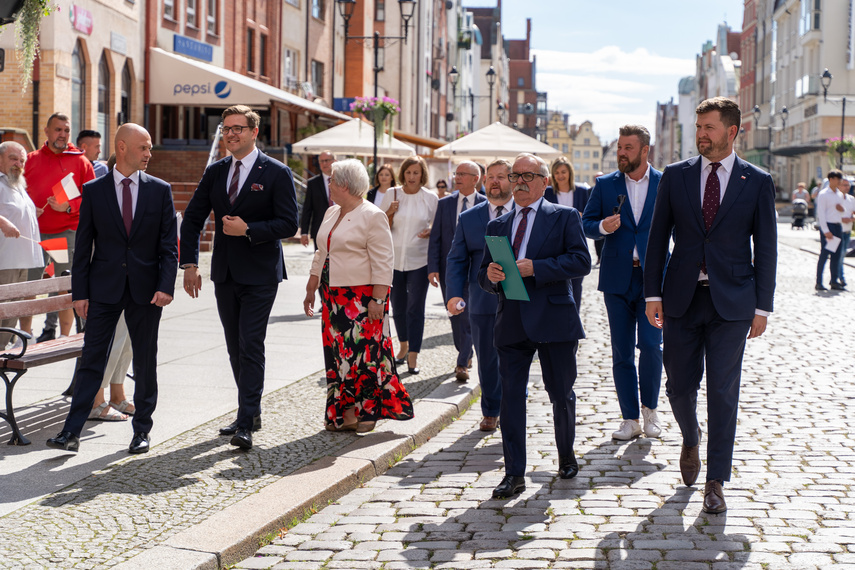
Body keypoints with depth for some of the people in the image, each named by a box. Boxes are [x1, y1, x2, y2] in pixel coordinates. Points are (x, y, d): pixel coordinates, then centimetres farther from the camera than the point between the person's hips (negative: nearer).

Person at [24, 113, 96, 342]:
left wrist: (68, 206, -15)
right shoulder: (31, 160, 11)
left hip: (67, 232, -2)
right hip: (34, 232, 2)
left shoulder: (80, 161, 5)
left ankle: (63, 334, 9)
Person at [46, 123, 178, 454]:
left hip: (145, 290, 1)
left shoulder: (160, 190, 4)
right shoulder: (94, 191, 2)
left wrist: (166, 286, -11)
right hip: (104, 289, -1)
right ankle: (71, 432, -1)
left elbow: (169, 244, 1)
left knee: (145, 361, 8)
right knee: (92, 359, -2)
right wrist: (79, 292, -2)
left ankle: (142, 430, 20)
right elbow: (83, 245, 3)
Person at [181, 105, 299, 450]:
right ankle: (251, 413, 24)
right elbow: (192, 219, 11)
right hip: (225, 274, 6)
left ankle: (245, 425, -11)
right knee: (235, 347, 12)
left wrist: (247, 230, -20)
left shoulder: (276, 173, -6)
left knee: (251, 345, -11)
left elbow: (288, 224, -11)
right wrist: (189, 264, 2)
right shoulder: (215, 172, 9)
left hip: (259, 275, -6)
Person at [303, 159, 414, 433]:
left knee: (362, 351, -6)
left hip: (362, 296, -8)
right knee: (337, 353, 6)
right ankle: (342, 413, 11)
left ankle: (365, 412, 4)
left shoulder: (373, 216, -10)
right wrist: (311, 289, 19)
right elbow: (321, 256, 22)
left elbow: (383, 263, -14)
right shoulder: (331, 213, 14)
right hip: (334, 295, 8)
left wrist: (377, 299, -19)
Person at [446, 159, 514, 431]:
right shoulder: (468, 218, 8)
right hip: (483, 303, 2)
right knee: (487, 360, 9)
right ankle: (490, 412, 24)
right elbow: (456, 260, 5)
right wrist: (454, 294, -9)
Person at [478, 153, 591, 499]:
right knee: (510, 396, -3)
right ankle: (514, 474, 0)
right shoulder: (497, 226, 16)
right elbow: (484, 275, 15)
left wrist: (534, 268, -19)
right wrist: (490, 276, -10)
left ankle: (566, 457, 32)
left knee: (561, 395, 9)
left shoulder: (565, 218, 3)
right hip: (511, 323, 3)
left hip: (554, 318, -3)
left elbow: (581, 262, -10)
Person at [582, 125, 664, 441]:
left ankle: (650, 409, 13)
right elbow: (586, 224, 7)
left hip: (652, 277, -2)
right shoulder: (605, 185, 6)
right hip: (617, 279, 2)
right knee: (621, 353, 4)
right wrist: (602, 227, -16)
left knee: (650, 345, -10)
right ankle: (630, 418, 14)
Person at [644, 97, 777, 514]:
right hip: (681, 299, 2)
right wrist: (652, 293, 0)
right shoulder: (675, 176, 5)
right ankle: (691, 441, 39)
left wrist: (762, 306, -3)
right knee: (679, 385, 8)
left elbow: (765, 248, 2)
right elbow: (658, 237, 6)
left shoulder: (757, 182, 1)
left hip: (731, 301, -2)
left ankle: (716, 482, 7)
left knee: (723, 391, -1)